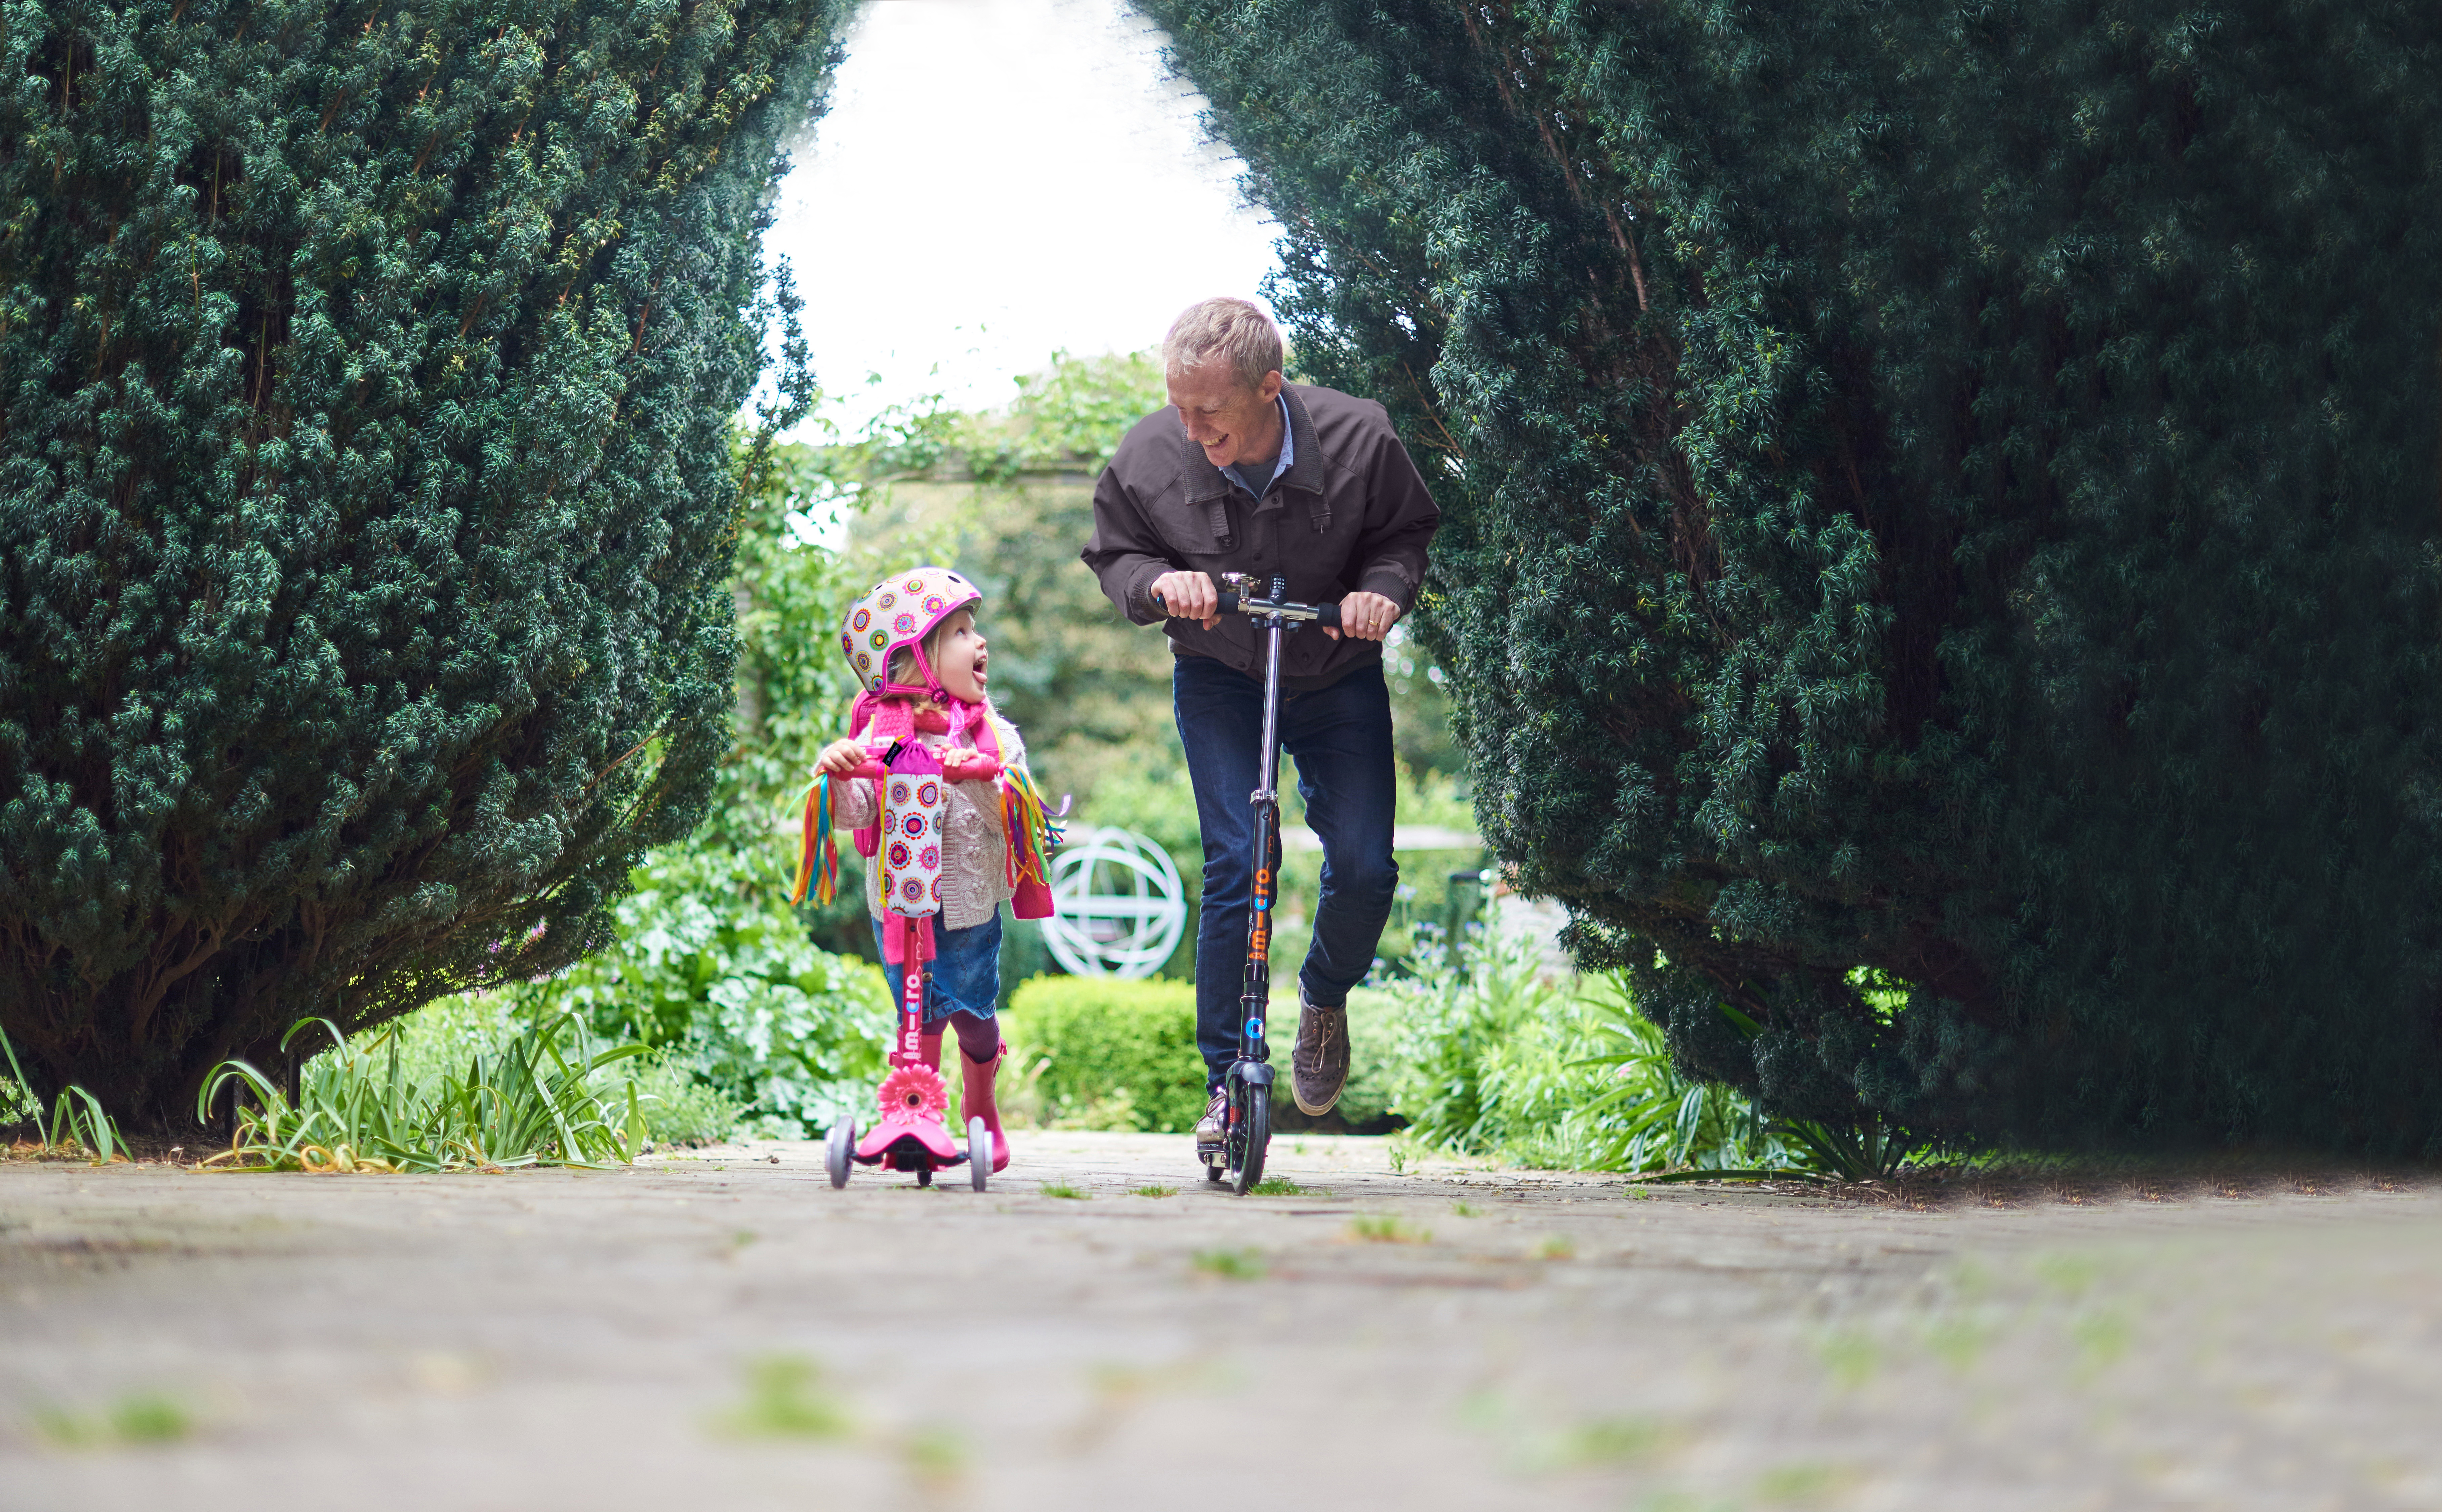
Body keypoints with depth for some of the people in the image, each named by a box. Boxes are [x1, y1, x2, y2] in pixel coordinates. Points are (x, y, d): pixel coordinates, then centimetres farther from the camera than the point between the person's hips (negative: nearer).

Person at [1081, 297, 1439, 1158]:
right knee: (1234, 865, -13)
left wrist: (1383, 587, -24)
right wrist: (1159, 581, -25)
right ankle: (1229, 1084, -4)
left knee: (1364, 871, -6)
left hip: (1338, 675, 1)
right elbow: (1113, 555, -2)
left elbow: (1408, 531, -3)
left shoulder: (1359, 440, -24)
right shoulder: (1149, 458, -22)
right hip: (1217, 677, -1)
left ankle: (1325, 995, 29)